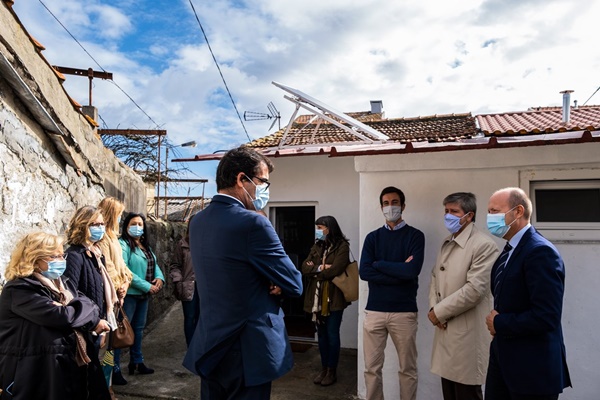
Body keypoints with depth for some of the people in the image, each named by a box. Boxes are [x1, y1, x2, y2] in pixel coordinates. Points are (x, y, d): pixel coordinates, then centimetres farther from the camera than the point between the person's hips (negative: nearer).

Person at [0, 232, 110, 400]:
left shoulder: (61, 282, 11)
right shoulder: (19, 289, -16)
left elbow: (89, 303, 2)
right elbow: (61, 316, -26)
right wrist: (92, 318, -11)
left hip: (74, 363, 8)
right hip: (39, 371, -7)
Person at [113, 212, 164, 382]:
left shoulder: (145, 246, 13)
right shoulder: (123, 244, -14)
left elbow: (154, 265, 14)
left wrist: (159, 278, -9)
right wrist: (146, 286, -21)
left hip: (143, 294, 9)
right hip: (129, 294, -9)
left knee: (138, 329, 18)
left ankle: (136, 362, 32)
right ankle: (114, 368, 6)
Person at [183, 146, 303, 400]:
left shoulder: (197, 222, 3)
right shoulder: (252, 222, -22)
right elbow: (294, 285, -15)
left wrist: (265, 282, -4)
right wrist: (274, 284, 5)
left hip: (209, 347, 8)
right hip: (247, 351, -7)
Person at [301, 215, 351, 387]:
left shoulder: (342, 246, -8)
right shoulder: (317, 247, 12)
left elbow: (334, 270, -20)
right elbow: (304, 268, 3)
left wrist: (315, 272, -5)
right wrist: (319, 268, -15)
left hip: (334, 297, -6)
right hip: (317, 297, 6)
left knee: (332, 334, 3)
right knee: (321, 334, 13)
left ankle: (332, 371, 16)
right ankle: (324, 368, 26)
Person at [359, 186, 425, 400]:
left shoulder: (415, 236, 0)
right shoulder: (372, 237, 8)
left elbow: (412, 271, -16)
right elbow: (364, 271, -6)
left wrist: (379, 264, -7)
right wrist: (400, 272, -12)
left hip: (404, 311, -2)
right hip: (374, 310, 2)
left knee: (407, 369, 11)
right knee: (371, 368, 10)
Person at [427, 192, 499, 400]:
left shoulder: (484, 245, -14)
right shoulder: (447, 243, 13)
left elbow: (474, 289, -21)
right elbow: (435, 278, 16)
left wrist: (439, 312, -13)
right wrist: (433, 308, -2)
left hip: (467, 334, -7)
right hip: (446, 330, 8)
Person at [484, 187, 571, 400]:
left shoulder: (541, 252, -20)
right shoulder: (510, 249, 10)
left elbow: (546, 317, -27)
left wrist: (500, 324, -14)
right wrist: (496, 321, -3)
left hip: (533, 368, -8)